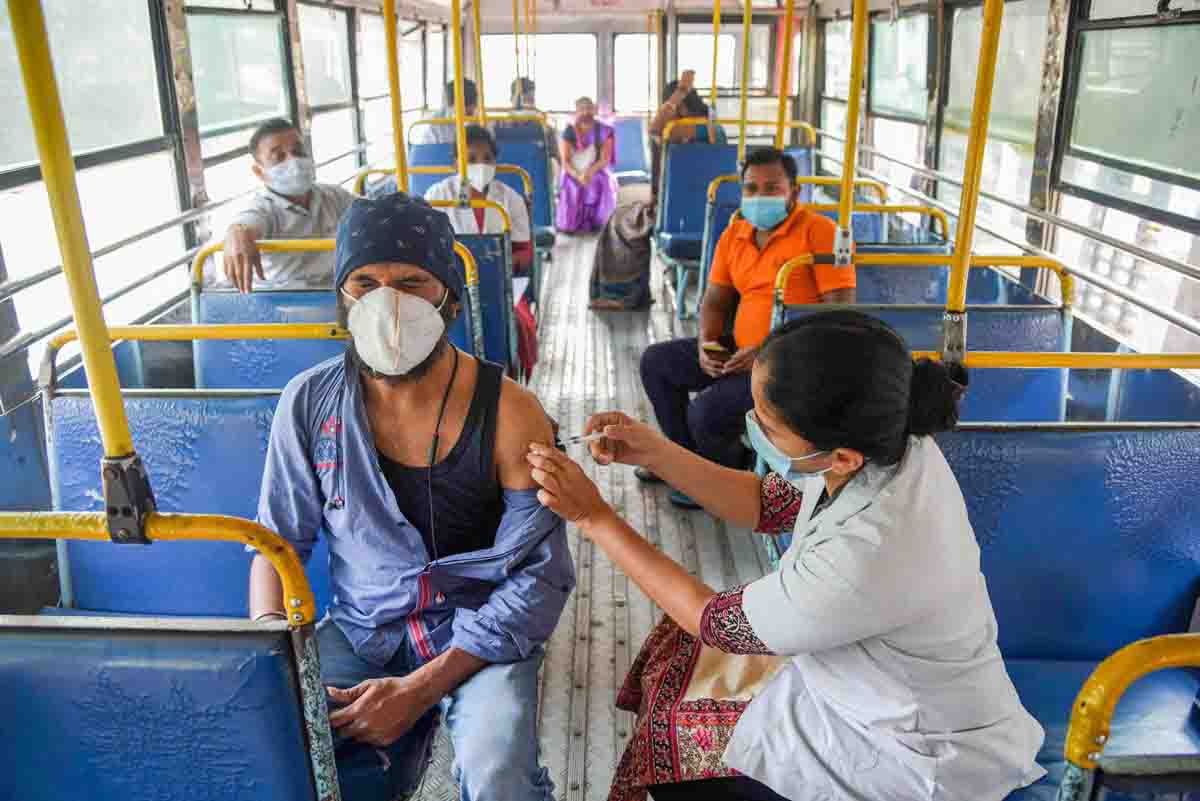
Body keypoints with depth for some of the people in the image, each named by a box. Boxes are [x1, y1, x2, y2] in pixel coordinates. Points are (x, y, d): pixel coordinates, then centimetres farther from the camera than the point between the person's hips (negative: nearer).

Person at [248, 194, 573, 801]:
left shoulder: (509, 414, -16)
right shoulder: (310, 401, -6)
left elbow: (542, 575, -13)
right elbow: (277, 543, 5)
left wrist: (420, 689, -19)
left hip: (478, 632, -3)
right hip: (359, 627, 4)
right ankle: (398, 749, 10)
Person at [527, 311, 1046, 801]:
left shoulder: (866, 560, -41)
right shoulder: (886, 441, -19)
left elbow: (718, 622, -22)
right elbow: (767, 506, 0)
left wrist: (593, 517, -20)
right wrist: (655, 453, -10)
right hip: (886, 684, 7)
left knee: (681, 744, 5)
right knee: (682, 655, 15)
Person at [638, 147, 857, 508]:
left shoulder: (819, 231, -14)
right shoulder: (734, 234, 9)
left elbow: (841, 312, -19)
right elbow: (715, 301, 15)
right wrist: (706, 344, -6)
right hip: (739, 352, 8)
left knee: (706, 411, -24)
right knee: (655, 360, 10)